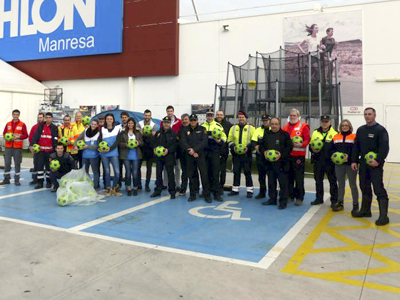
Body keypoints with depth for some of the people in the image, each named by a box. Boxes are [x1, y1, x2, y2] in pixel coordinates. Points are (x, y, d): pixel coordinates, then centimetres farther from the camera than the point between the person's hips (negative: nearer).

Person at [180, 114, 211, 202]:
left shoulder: (202, 129, 6)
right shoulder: (185, 130, 10)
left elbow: (204, 141, -6)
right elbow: (183, 142, 0)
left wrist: (195, 150, -14)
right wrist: (190, 151, -12)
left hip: (200, 155, -2)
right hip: (189, 156, 2)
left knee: (204, 174, -7)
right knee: (191, 175, 6)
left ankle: (207, 195, 0)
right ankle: (193, 194, 16)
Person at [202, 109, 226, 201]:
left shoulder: (218, 126, 4)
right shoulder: (202, 126, 13)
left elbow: (224, 137, 4)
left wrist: (220, 141, -18)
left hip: (215, 152, -3)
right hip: (204, 152, 3)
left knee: (215, 173, -5)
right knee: (206, 172, 9)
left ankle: (217, 193, -2)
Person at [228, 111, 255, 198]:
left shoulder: (251, 128, 3)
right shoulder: (233, 128, 12)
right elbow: (230, 140, 11)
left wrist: (248, 147, -17)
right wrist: (233, 146, -7)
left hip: (247, 154, -3)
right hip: (236, 154, 3)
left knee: (247, 172, 0)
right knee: (236, 172, 9)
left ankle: (250, 190, 7)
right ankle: (235, 190, 18)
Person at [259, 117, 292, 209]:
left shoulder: (285, 134, -3)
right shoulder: (267, 134, 13)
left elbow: (289, 147, -6)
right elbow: (261, 145, 17)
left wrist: (281, 154, -18)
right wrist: (264, 152, -3)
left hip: (281, 163, -5)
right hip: (269, 163, 5)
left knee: (283, 183, -3)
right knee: (271, 182, 13)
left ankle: (283, 201, 4)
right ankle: (272, 199, 25)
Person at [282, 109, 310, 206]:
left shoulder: (303, 126, -1)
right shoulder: (286, 126, 16)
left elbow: (307, 139, -10)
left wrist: (301, 144, -26)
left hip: (298, 155, -5)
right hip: (287, 155, 5)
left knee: (299, 178, -2)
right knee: (289, 177, 12)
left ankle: (299, 198, 5)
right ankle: (290, 195, 22)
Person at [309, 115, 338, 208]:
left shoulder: (334, 133, -2)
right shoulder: (315, 133, 10)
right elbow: (311, 145, 13)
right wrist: (313, 150, -8)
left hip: (329, 162, -4)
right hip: (318, 161, 4)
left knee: (332, 181, 4)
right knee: (318, 180, 12)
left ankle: (334, 200, 13)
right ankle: (319, 198, 25)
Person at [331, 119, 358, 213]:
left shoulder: (354, 137, -2)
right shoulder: (336, 137, 10)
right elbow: (332, 149, 10)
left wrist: (349, 156, -24)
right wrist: (333, 155, -10)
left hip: (351, 164, -4)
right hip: (339, 164, 4)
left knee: (353, 185, 4)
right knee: (341, 184, 14)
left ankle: (355, 205, 13)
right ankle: (340, 203, 24)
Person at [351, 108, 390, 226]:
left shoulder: (380, 130, -7)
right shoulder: (360, 130, 13)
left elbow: (384, 147, -15)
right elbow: (357, 147, 15)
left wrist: (378, 160, -25)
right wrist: (354, 161, 8)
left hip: (375, 164, -7)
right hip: (363, 163, 7)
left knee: (379, 189, -8)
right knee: (365, 188, 14)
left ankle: (383, 216, -6)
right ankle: (365, 210, 27)